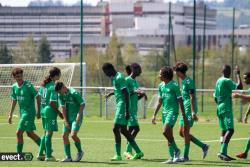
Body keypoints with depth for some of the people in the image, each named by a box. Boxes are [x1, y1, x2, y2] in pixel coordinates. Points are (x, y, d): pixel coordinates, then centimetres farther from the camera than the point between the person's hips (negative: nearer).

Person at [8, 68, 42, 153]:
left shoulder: (28, 85, -16)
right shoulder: (14, 87, 5)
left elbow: (37, 97, -11)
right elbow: (14, 101, 16)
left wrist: (38, 111, -11)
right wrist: (10, 115, 17)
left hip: (29, 113, -8)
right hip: (22, 112, 8)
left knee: (19, 133, -10)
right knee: (30, 134, 15)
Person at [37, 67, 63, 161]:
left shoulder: (44, 84, 7)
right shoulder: (53, 87, -16)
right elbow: (52, 103, -19)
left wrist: (39, 111, 19)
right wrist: (59, 113, -8)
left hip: (43, 110, 8)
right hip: (50, 112, -8)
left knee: (46, 133, 17)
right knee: (49, 133, -2)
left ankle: (40, 154, 19)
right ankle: (48, 156, 1)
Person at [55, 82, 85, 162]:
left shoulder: (74, 93, -17)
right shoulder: (61, 95, 2)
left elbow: (82, 104, -11)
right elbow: (63, 107, 3)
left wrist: (79, 114, -20)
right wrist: (66, 121, -2)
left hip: (76, 117, -7)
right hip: (68, 117, 7)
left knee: (73, 135, -18)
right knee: (64, 136, 1)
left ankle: (80, 152, 5)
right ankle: (68, 157, 8)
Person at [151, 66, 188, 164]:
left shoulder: (174, 86, -9)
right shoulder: (161, 86, 11)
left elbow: (180, 101, -8)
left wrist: (184, 116, -9)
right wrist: (154, 115, 17)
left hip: (173, 111, -7)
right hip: (165, 112, 7)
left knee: (166, 132, -20)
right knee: (169, 135, 7)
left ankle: (175, 151, -6)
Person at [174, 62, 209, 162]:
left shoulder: (188, 81, -13)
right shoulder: (183, 81, 16)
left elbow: (192, 97, -18)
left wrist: (193, 112, -23)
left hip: (189, 110, -10)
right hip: (185, 110, 10)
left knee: (185, 132, -8)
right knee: (181, 132, 9)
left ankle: (185, 156, -3)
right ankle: (203, 146, 16)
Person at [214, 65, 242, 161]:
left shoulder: (218, 81, 16)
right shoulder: (227, 81, -11)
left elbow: (215, 97, 22)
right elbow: (239, 87, -20)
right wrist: (237, 74, -10)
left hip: (219, 109, 10)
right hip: (226, 109, -10)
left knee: (224, 130, 11)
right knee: (230, 130, -16)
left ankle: (223, 154, 8)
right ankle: (222, 152, -28)